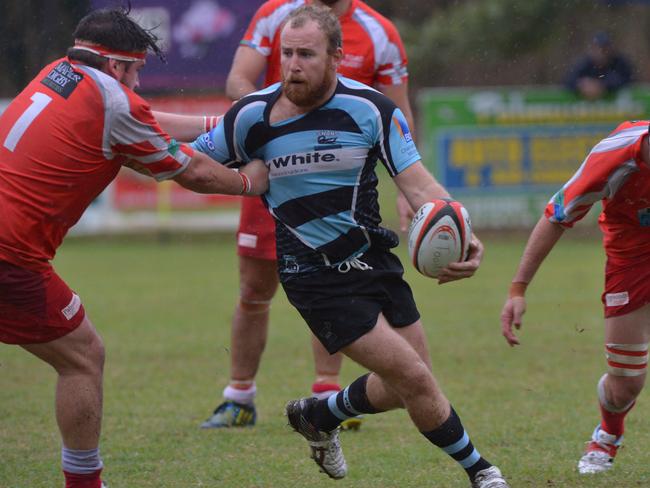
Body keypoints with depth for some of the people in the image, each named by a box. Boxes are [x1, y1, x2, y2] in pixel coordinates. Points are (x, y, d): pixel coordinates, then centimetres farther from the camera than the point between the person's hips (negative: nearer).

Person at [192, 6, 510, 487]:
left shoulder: (372, 109, -9)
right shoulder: (254, 115, -12)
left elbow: (417, 183, -15)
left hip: (373, 261, 4)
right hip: (316, 278, -4)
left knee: (405, 387, 12)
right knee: (414, 378, -11)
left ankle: (319, 416, 39)